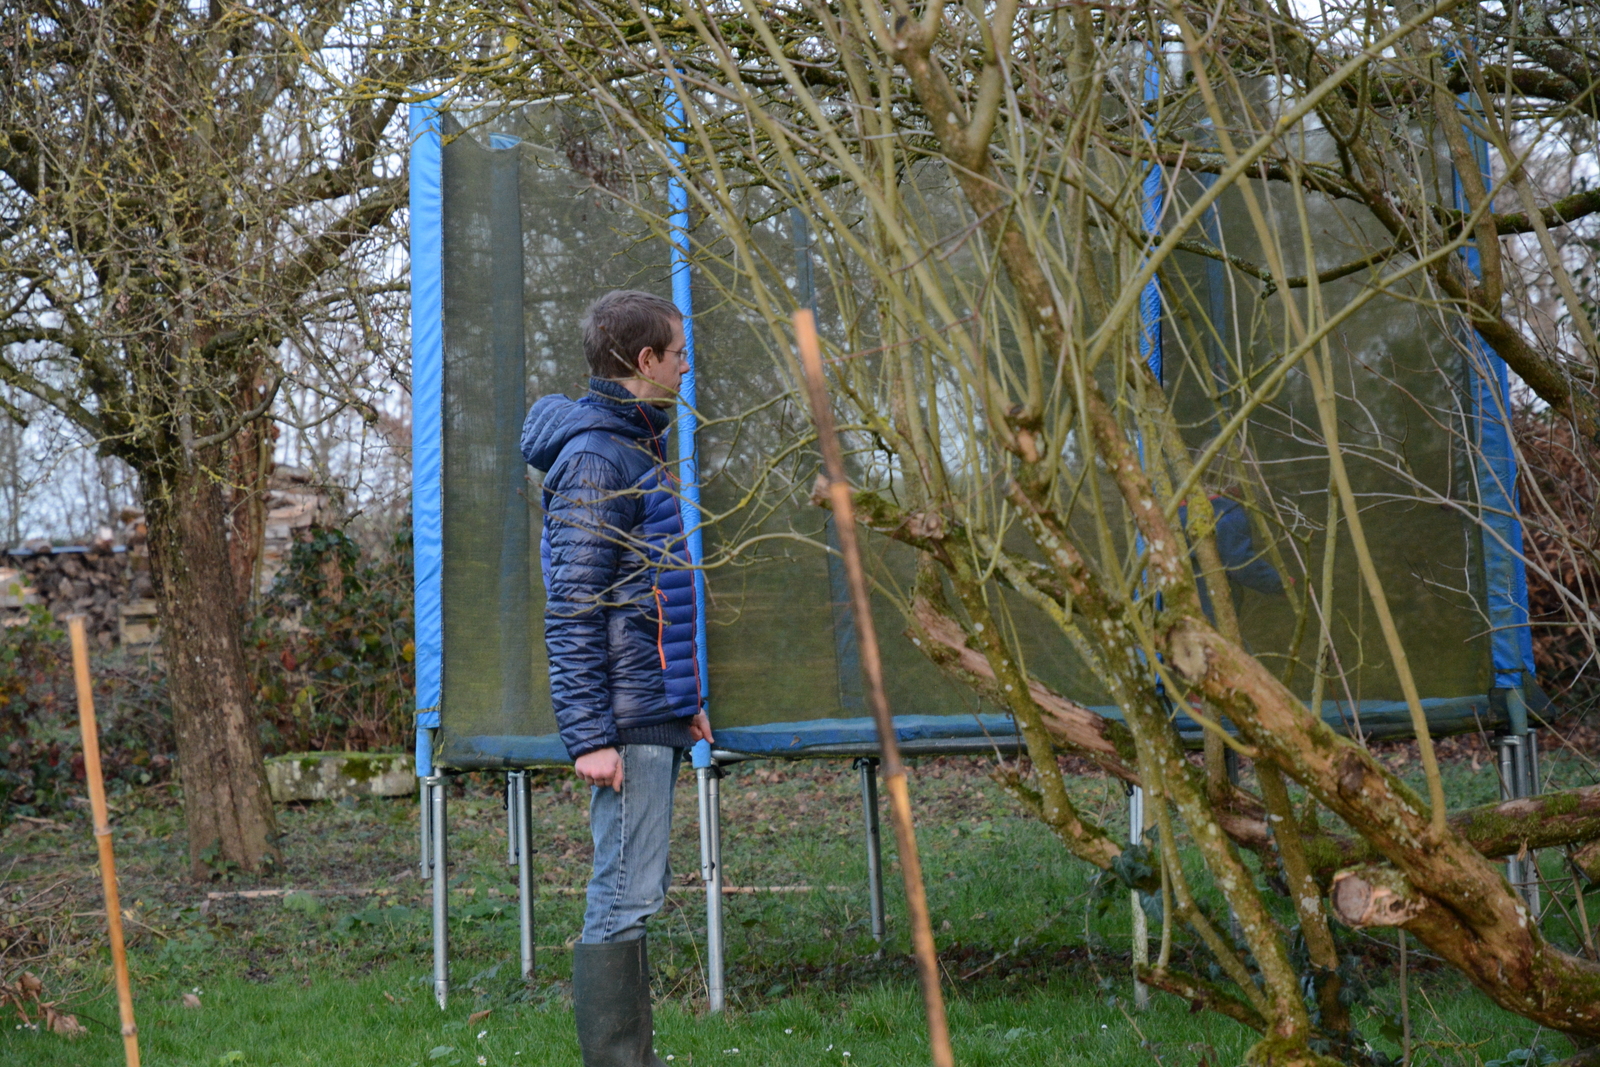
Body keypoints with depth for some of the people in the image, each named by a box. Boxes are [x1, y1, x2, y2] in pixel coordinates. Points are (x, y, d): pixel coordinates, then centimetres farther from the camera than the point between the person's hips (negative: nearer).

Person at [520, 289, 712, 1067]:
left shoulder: (636, 447, 18)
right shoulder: (593, 458, -13)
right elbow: (570, 613, -18)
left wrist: (684, 698, 23)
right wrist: (590, 735, -21)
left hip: (654, 717, 10)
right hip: (626, 720, -10)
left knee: (637, 895, 13)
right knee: (623, 900, -7)